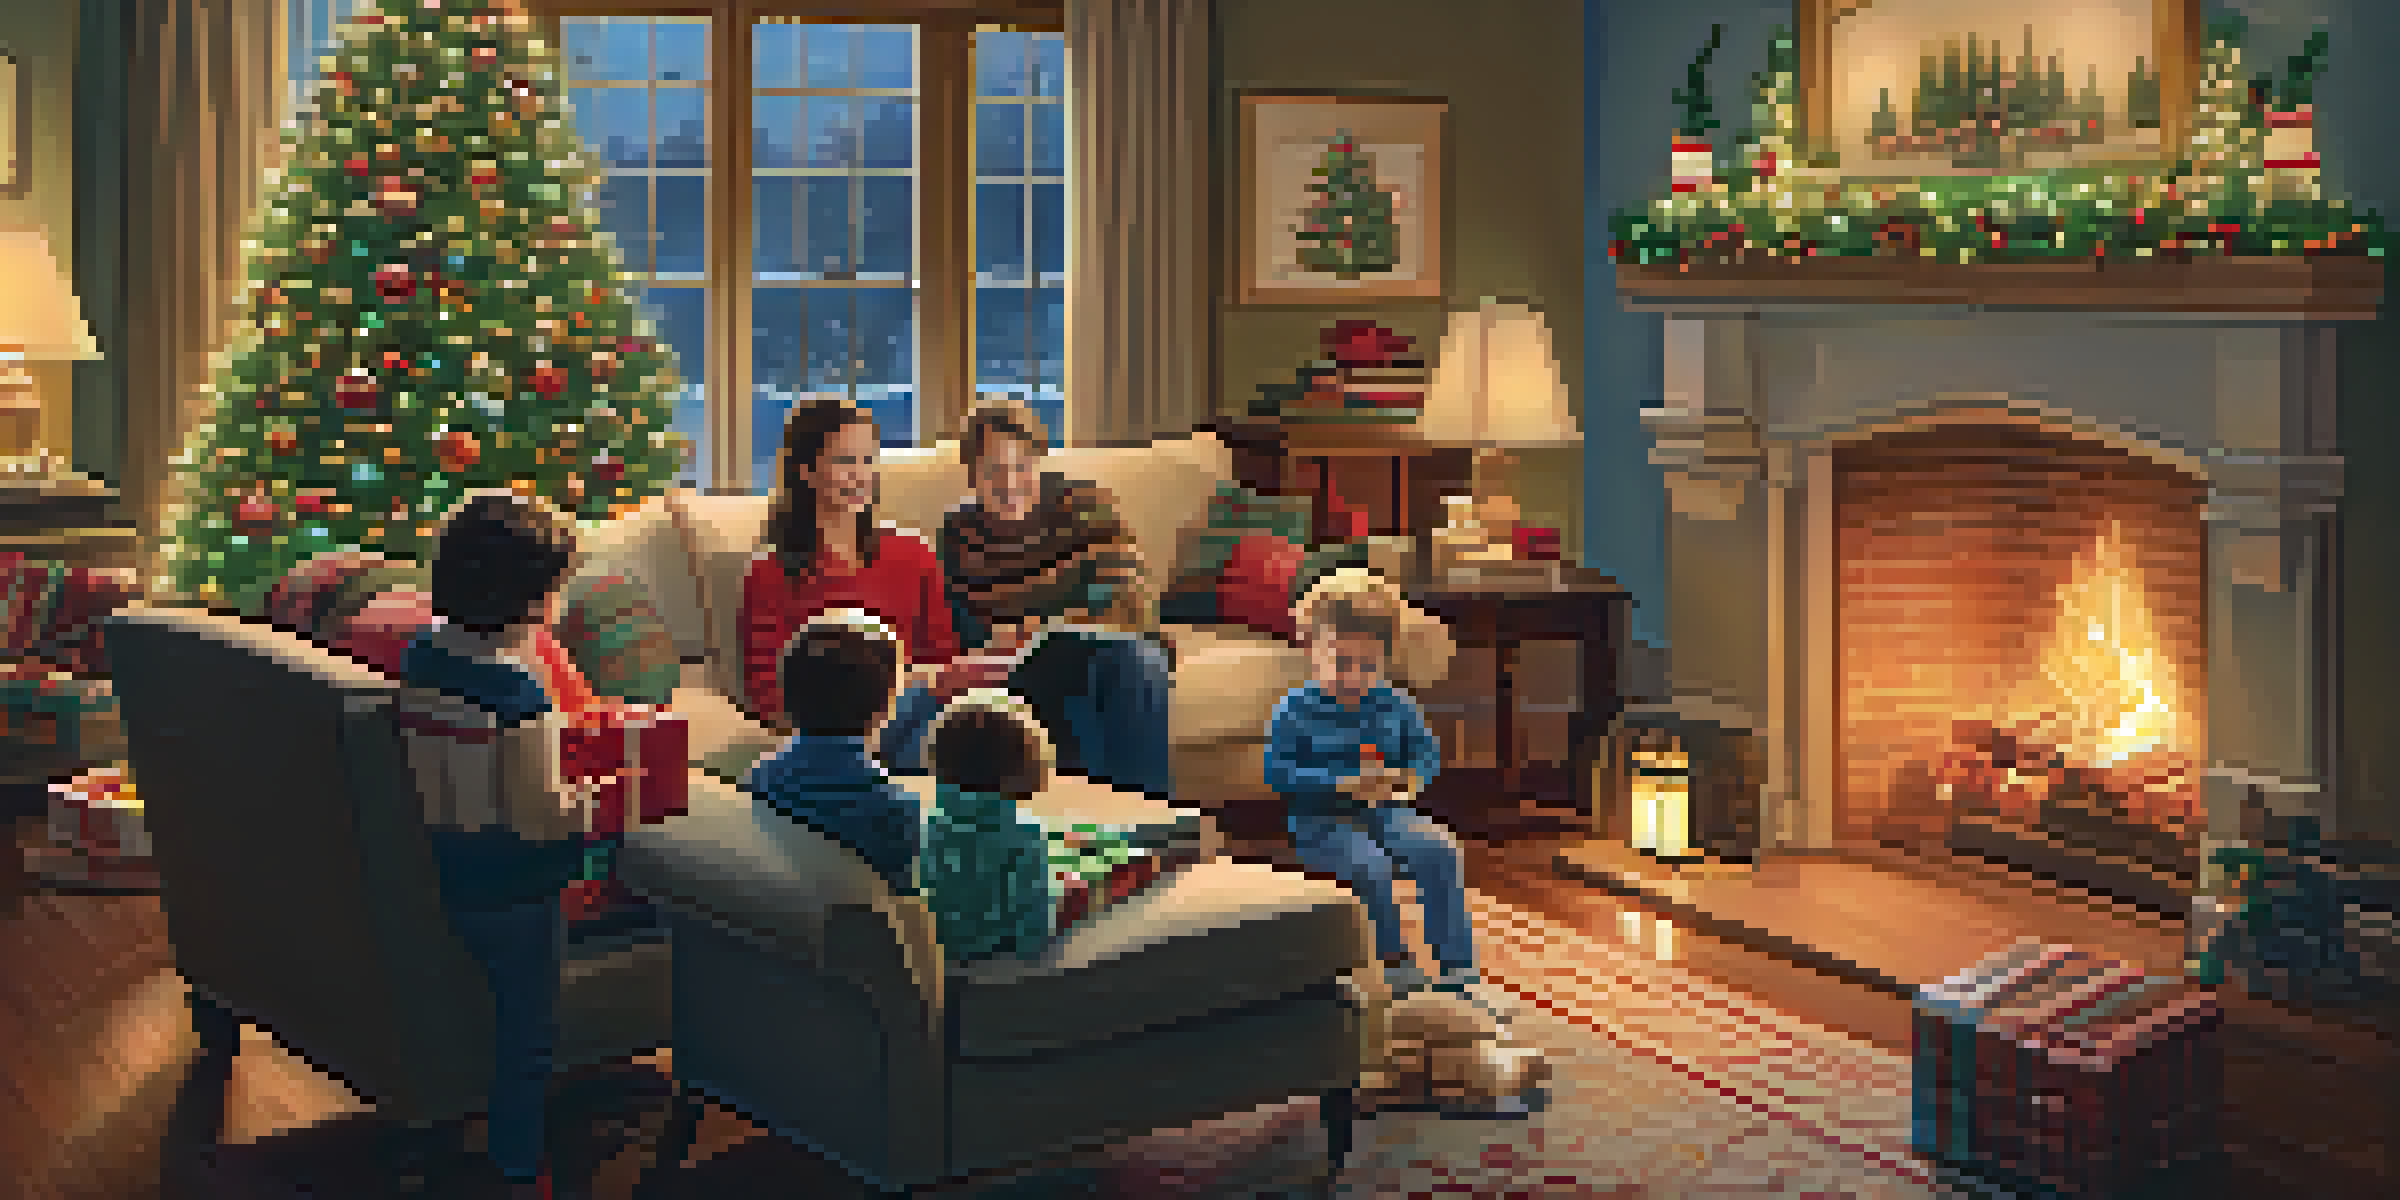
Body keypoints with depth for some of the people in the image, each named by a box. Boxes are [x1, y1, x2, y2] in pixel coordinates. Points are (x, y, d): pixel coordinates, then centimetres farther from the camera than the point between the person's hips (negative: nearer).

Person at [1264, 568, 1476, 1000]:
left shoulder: (1395, 705, 6)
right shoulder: (1294, 711, -7)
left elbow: (1426, 749, 13)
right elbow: (1279, 772, -12)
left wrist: (1410, 778, -12)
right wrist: (1343, 785, -21)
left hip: (1384, 811, 4)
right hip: (1320, 822, -4)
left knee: (1440, 850, -20)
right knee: (1370, 866, -33)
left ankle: (1457, 966, -13)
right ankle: (1397, 964, -14)